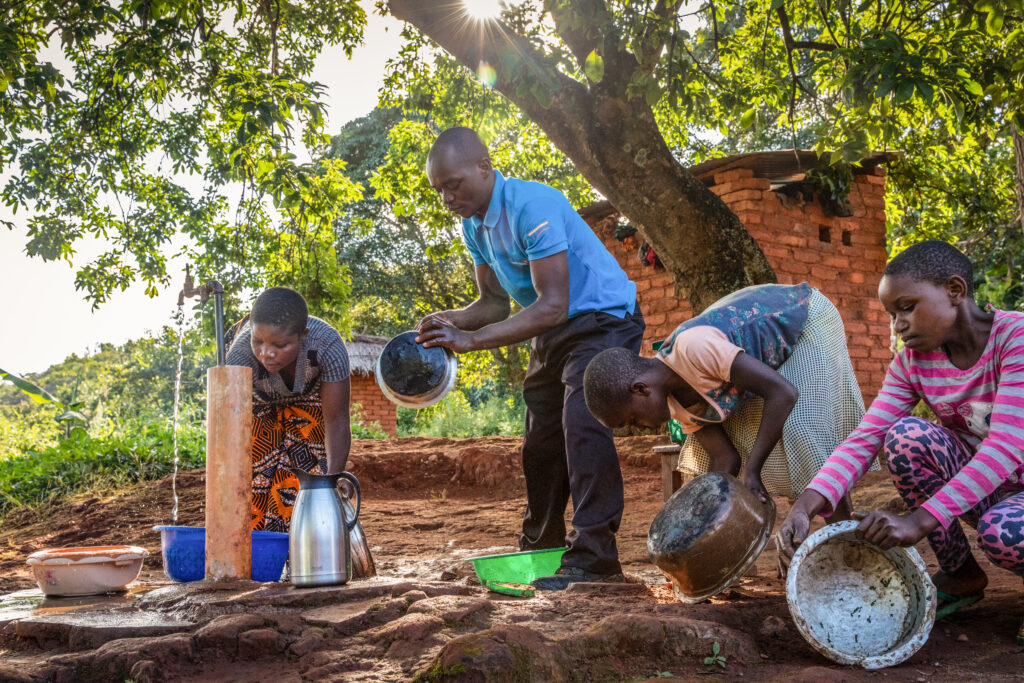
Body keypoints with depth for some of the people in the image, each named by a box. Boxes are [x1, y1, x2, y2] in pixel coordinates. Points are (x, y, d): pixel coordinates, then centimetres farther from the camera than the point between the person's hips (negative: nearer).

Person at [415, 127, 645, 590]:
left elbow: (553, 304, -32)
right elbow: (495, 302, 5)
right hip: (552, 335, 9)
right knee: (541, 440, 11)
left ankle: (593, 557, -23)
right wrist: (451, 322, -16)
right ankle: (540, 549, 24)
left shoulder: (532, 205, -28)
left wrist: (473, 339, -35)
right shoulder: (473, 223, 1)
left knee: (582, 422, -25)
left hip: (602, 321, -9)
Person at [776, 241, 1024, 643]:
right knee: (905, 435, -21)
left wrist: (920, 521, -42)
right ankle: (959, 575, -4)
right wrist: (805, 507, -32)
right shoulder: (912, 362, -4)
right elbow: (864, 440, -15)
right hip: (979, 491, 6)